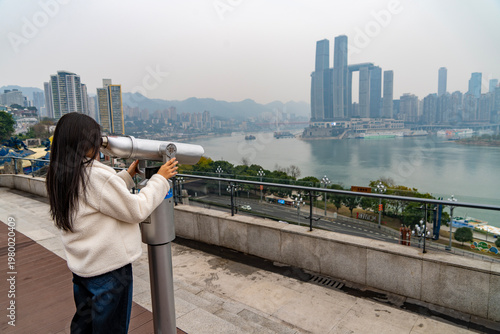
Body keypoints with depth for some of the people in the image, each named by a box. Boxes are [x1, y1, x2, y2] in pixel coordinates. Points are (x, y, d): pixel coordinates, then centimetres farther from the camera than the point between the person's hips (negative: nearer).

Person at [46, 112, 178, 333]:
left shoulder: (59, 176, 1)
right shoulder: (95, 174, -25)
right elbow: (136, 211, -20)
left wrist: (127, 175, 12)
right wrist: (160, 179, -10)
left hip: (80, 266, 8)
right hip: (108, 268, -8)